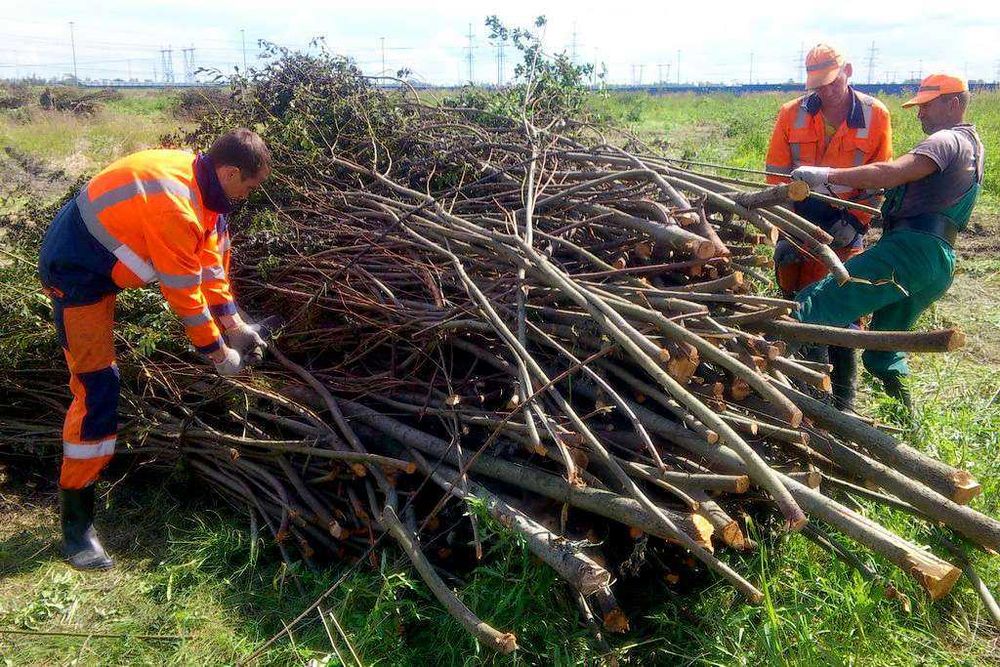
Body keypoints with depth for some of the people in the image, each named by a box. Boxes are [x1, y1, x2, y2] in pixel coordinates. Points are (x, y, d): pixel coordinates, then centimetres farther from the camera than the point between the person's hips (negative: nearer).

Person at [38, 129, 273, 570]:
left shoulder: (201, 182, -3)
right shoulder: (175, 207, -33)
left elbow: (211, 259, 5)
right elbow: (185, 293, -25)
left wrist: (233, 324, 6)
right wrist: (218, 352, -13)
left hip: (104, 263, 10)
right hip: (77, 274, -9)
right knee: (97, 387, -11)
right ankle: (75, 519, -4)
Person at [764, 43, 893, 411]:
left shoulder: (875, 115, -4)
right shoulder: (792, 114, -3)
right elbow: (777, 176, -1)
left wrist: (856, 222, -10)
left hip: (845, 232, -1)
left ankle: (843, 401, 15)